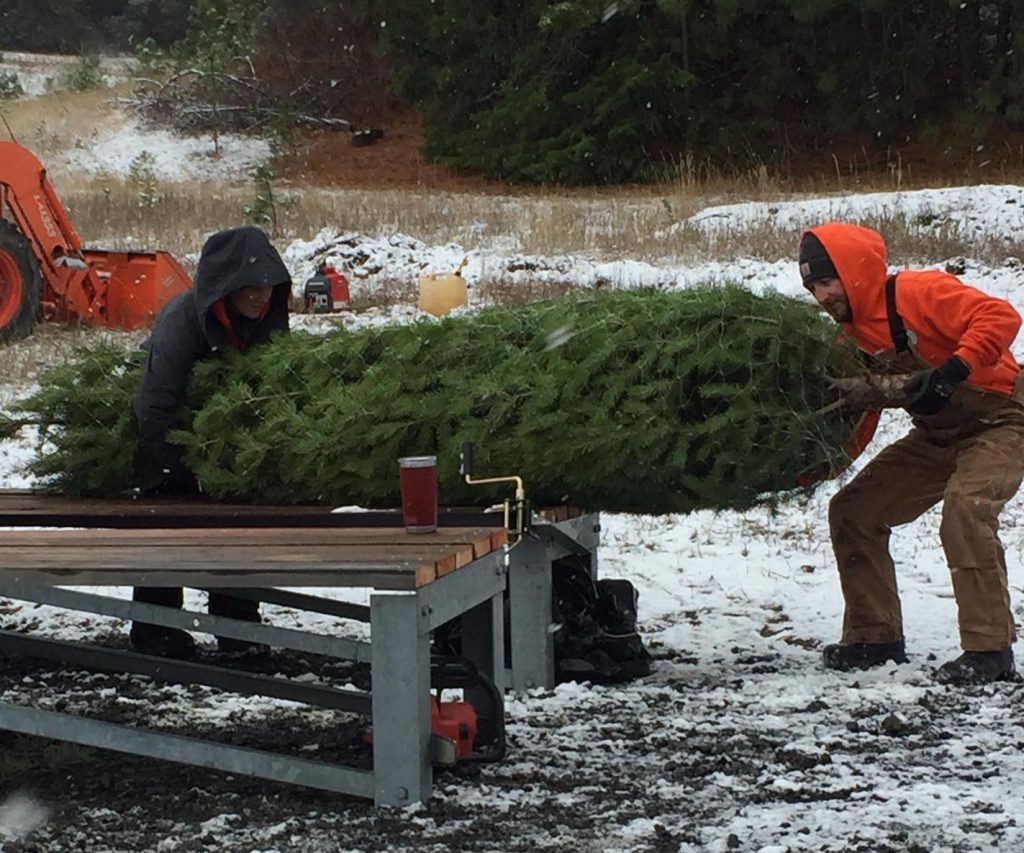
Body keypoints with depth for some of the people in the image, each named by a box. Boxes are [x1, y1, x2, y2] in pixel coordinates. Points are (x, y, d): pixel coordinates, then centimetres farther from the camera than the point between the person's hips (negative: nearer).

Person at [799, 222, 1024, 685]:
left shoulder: (920, 292, -24)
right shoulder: (852, 334, 2)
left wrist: (951, 373, -42)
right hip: (937, 435, 9)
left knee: (965, 508, -33)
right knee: (853, 509, 5)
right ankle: (875, 637, 15)